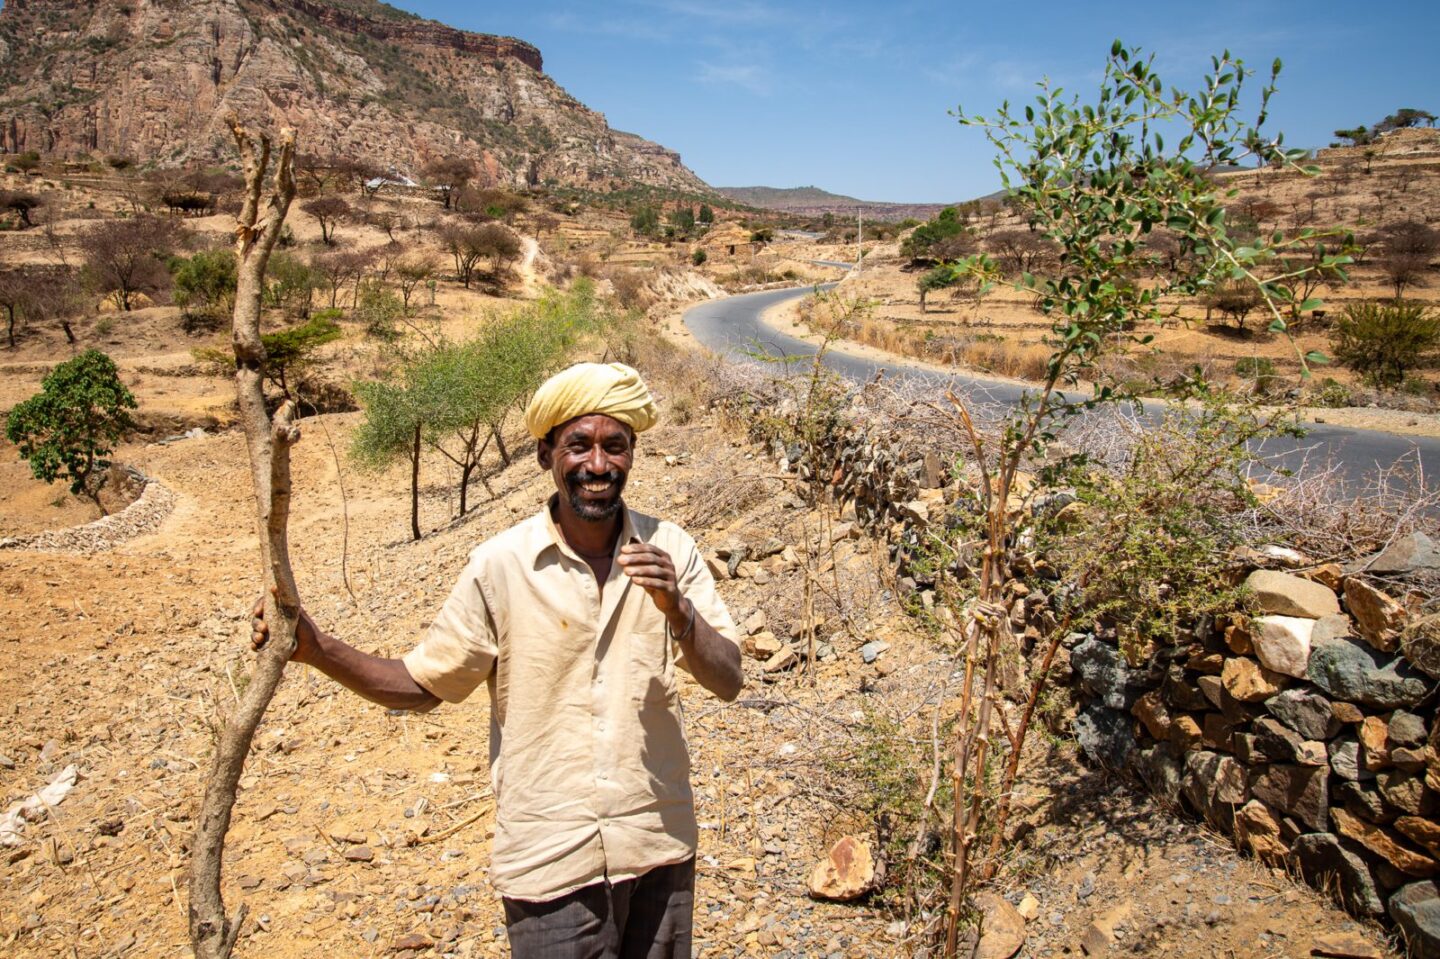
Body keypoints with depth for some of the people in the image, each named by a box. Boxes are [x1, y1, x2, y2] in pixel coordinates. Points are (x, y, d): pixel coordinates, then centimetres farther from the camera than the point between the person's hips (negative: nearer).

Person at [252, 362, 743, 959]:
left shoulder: (669, 550, -6)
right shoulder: (500, 566, -11)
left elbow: (727, 682, -8)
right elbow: (423, 684, -3)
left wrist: (677, 609, -25)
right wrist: (318, 650, -16)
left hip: (659, 846, 3)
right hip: (551, 861, -2)